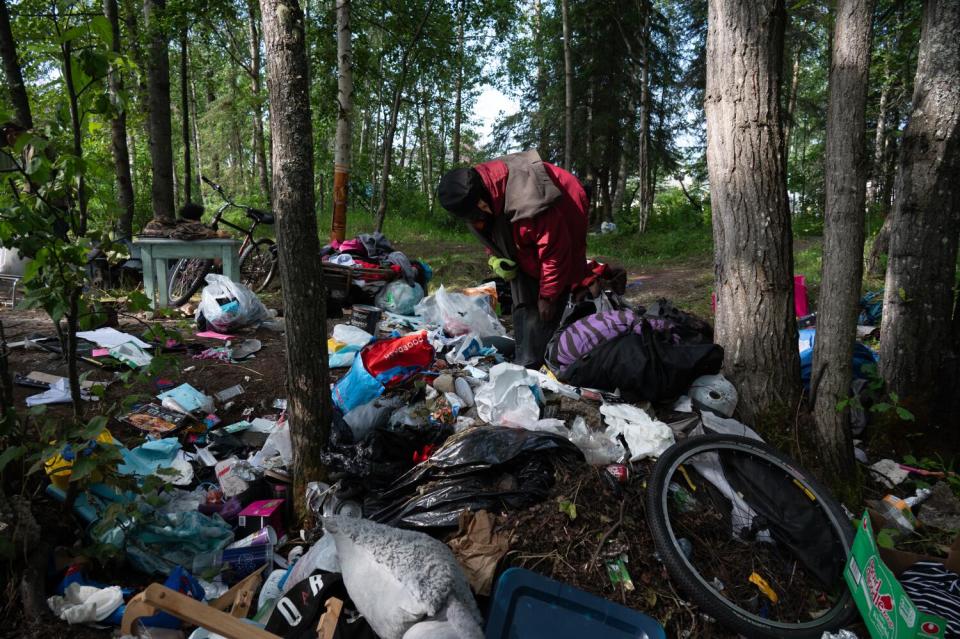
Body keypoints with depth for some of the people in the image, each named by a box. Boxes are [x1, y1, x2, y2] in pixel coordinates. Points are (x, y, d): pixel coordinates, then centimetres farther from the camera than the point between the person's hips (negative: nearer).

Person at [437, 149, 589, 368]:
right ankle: (523, 362, 12)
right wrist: (496, 258, -12)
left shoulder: (528, 203, -41)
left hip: (558, 236, -7)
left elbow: (554, 251, -29)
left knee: (546, 311, -13)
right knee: (523, 305, 5)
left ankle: (529, 366, -9)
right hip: (523, 250, 7)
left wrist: (547, 295, -21)